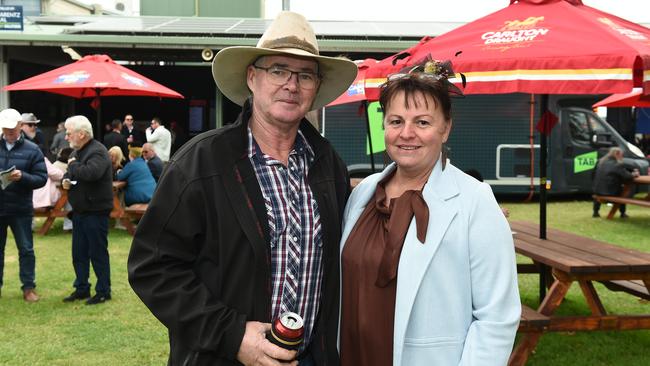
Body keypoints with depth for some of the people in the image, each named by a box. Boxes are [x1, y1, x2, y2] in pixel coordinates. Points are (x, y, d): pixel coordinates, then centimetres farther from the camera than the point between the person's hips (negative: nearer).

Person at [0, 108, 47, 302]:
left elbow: (41, 178, -5)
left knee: (26, 249, 5)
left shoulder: (32, 150, -1)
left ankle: (28, 287, 14)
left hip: (21, 209, -2)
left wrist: (22, 177, -22)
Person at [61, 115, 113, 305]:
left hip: (96, 211, -9)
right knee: (79, 253, 14)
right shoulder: (77, 151, 14)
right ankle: (81, 288, 26)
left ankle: (103, 291, 10)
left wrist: (73, 165, -15)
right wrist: (65, 180, 1)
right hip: (79, 210, 9)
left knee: (98, 253, 0)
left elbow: (90, 173, -33)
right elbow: (70, 175, 25)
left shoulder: (98, 151, -15)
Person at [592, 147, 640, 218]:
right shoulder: (618, 165, -13)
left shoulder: (601, 162, 6)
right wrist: (634, 174, 10)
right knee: (623, 190, 24)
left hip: (597, 192, 5)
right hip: (611, 192, -5)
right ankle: (623, 213, 27)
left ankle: (596, 212, 37)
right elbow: (627, 177, -14)